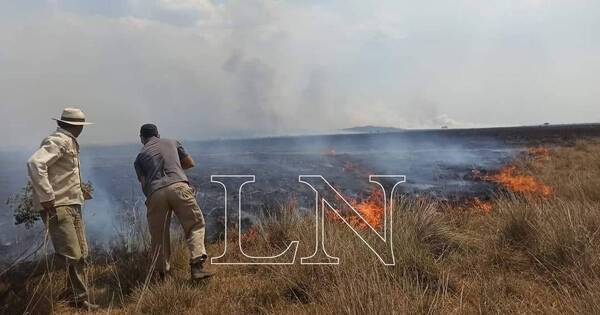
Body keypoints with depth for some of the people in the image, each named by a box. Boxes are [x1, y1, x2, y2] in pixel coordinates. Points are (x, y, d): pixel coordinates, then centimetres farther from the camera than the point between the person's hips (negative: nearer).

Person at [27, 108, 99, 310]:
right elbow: (35, 163, -26)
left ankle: (79, 299, 21)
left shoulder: (70, 142, 18)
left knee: (80, 254, 11)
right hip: (57, 207, -9)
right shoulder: (59, 141, -12)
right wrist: (47, 197, -26)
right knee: (69, 255, -12)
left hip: (72, 205, 9)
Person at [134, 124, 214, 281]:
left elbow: (143, 183, 13)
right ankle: (197, 266, -10)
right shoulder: (172, 142, 26)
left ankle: (163, 275, 17)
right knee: (195, 225, 5)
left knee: (159, 237, 12)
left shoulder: (140, 157, 23)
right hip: (178, 186, -1)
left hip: (155, 193, 1)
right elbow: (190, 163, 29)